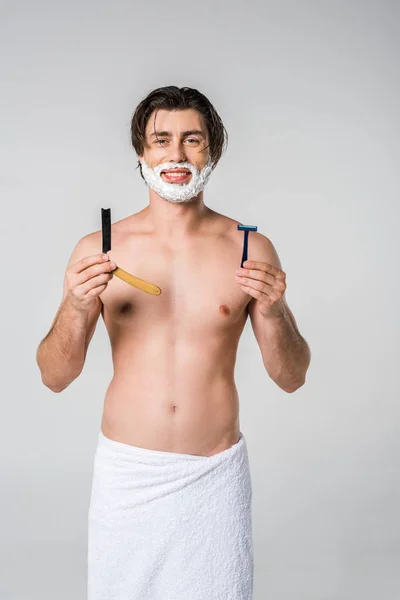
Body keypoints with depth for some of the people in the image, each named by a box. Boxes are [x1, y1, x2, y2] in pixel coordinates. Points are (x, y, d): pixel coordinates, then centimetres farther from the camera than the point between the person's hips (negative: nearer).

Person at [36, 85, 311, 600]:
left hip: (215, 475, 0)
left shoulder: (249, 249, -3)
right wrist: (76, 307, -19)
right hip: (126, 472, 0)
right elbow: (54, 377, -2)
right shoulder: (98, 249, -2)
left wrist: (273, 313, -19)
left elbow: (291, 378, 0)